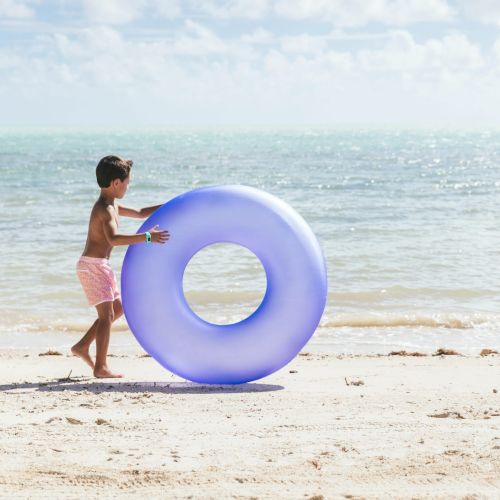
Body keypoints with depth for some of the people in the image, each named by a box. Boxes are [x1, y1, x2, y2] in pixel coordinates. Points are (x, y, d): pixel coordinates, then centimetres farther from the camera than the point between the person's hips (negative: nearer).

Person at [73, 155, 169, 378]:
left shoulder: (112, 205, 14)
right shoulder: (105, 209, -19)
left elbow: (140, 213, 27)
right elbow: (113, 238, -36)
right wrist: (147, 237, -42)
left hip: (100, 266, 10)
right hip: (92, 265, -10)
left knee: (117, 308, 18)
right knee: (106, 314, -9)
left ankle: (82, 346, 21)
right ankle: (100, 367, -6)